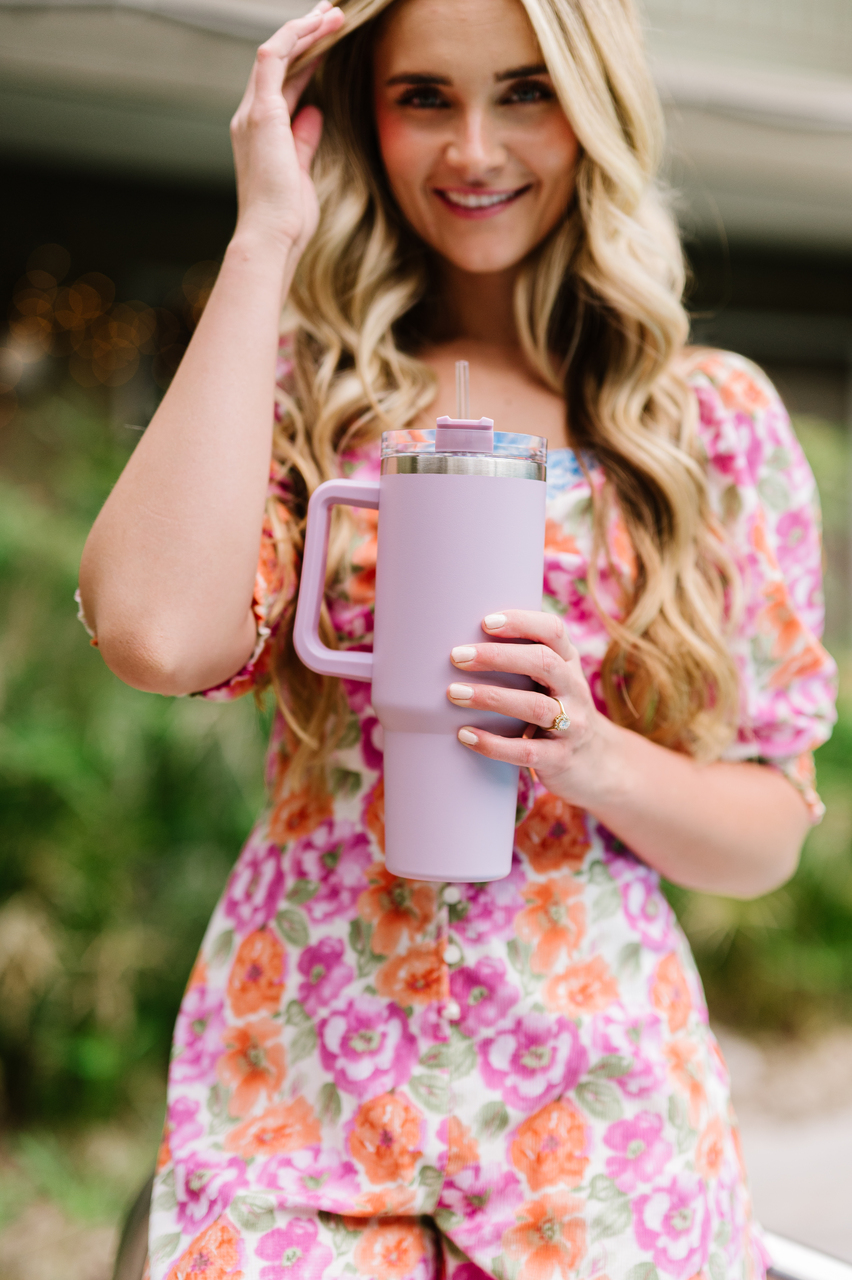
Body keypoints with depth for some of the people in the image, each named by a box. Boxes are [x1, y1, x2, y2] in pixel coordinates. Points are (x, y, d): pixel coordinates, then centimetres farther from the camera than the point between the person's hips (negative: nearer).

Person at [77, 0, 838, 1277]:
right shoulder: (300, 389, 1)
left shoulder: (721, 418, 1)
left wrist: (593, 754, -18)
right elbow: (158, 633, -21)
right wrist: (265, 238, -13)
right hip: (301, 1085, 0)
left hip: (596, 1113, 1)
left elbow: (769, 836, 4)